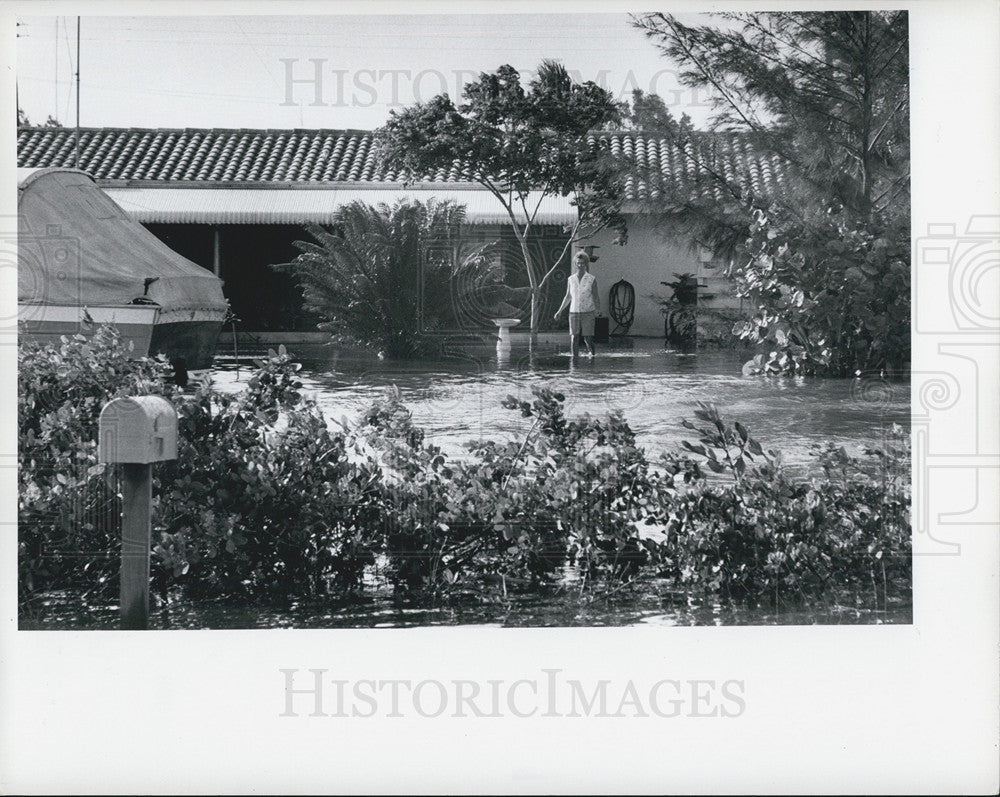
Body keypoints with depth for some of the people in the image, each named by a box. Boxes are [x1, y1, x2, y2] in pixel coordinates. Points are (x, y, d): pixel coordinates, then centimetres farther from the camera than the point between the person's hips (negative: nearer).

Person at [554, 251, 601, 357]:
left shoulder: (592, 279, 0)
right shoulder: (571, 279, 8)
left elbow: (596, 296, 0)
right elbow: (568, 297, 16)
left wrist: (597, 309, -15)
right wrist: (559, 311, 14)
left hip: (588, 313, -2)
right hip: (574, 312, 2)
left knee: (588, 339, -5)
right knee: (574, 339, -4)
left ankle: (591, 355, 12)